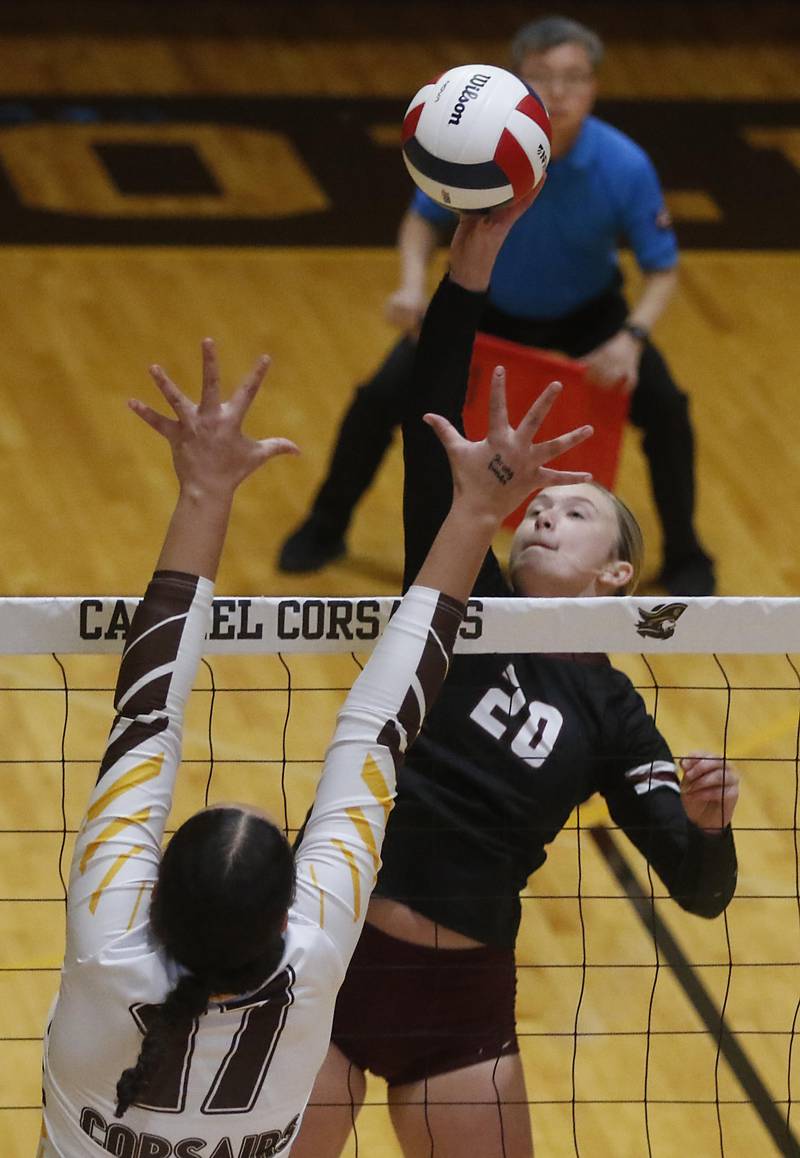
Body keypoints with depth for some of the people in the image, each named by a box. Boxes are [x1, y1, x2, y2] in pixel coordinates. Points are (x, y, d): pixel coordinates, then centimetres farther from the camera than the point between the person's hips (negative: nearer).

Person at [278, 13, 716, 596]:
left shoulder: (625, 166, -30)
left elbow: (662, 269, -17)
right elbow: (423, 218, -9)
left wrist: (632, 337, -35)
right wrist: (413, 286, -28)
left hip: (587, 314, 0)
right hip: (486, 306, 0)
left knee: (663, 405, -20)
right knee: (382, 396, -12)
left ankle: (684, 559, 4)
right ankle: (324, 531, 15)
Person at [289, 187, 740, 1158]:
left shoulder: (609, 713, 5)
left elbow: (702, 892, 0)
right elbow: (433, 426, -6)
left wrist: (705, 822, -23)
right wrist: (475, 251, -17)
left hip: (458, 1001, 1)